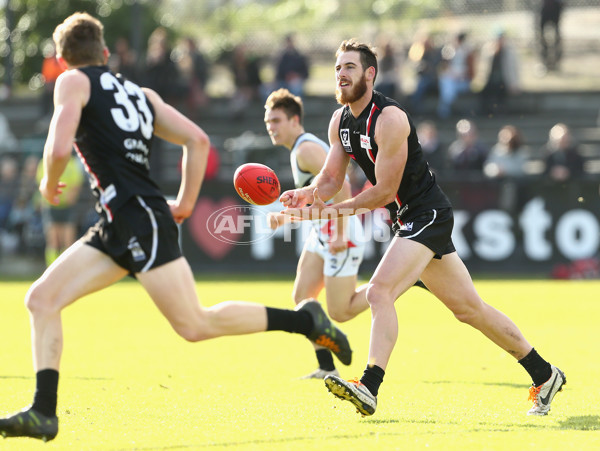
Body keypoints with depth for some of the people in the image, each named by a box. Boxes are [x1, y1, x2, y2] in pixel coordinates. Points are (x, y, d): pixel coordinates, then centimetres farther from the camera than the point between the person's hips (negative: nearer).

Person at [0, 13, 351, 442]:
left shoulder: (74, 82, 2)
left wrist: (49, 184, 8)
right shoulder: (142, 93, 21)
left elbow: (59, 148, -13)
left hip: (139, 215, -9)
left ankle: (304, 319, -2)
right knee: (42, 299, 5)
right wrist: (186, 203, 20)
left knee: (195, 324, -9)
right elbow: (198, 140, 15)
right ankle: (43, 414, -1)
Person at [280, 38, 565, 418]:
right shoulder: (340, 120, 7)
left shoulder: (389, 119, -19)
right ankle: (545, 375, 23)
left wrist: (334, 210, -21)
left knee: (379, 292, -24)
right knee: (470, 308, 14)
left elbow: (384, 192, -19)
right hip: (410, 221, 9)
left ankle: (369, 388, -33)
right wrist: (306, 194, -15)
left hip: (428, 215, -9)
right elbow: (331, 179, 6)